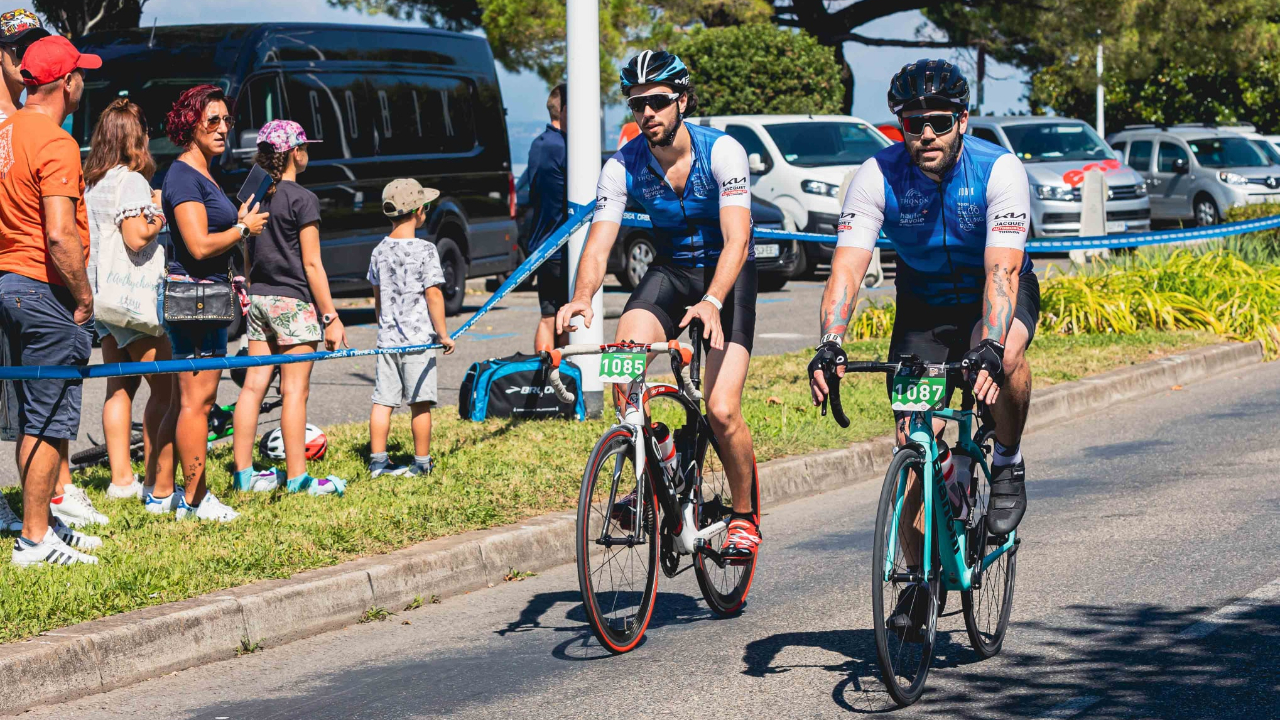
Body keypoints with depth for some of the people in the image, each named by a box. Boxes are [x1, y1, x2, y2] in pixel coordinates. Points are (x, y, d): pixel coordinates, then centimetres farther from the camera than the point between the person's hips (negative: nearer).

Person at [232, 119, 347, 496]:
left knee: (253, 386, 8)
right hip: (293, 300, -7)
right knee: (295, 390, -3)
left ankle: (244, 473, 11)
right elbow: (311, 264, -12)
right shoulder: (302, 199, -11)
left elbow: (247, 257, 14)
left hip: (259, 299, 7)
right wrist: (331, 317, -9)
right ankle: (297, 477, -1)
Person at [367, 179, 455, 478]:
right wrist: (443, 334, -4)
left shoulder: (379, 252, 7)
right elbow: (433, 296, -12)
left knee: (383, 401, 6)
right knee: (421, 403, 3)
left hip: (387, 338, 6)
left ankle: (378, 461, 8)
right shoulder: (424, 251, -11)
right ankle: (421, 462, 8)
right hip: (417, 339, -6)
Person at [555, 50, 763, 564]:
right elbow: (599, 243, -19)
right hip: (670, 271, 3)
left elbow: (736, 239, -31)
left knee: (722, 411, -17)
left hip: (728, 275, -3)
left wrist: (711, 301, -48)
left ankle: (745, 516, 7)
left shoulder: (722, 152, -22)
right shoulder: (624, 166, -12)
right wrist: (581, 299, -41)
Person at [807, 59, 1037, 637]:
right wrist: (830, 344, -45)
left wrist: (991, 347, -53)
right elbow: (847, 267, -28)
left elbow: (1002, 269, -37)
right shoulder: (878, 176, -21)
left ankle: (1008, 465, -10)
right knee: (913, 444, -9)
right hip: (923, 303, 2)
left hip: (997, 295, -2)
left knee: (1006, 356, -37)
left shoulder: (999, 171, -27)